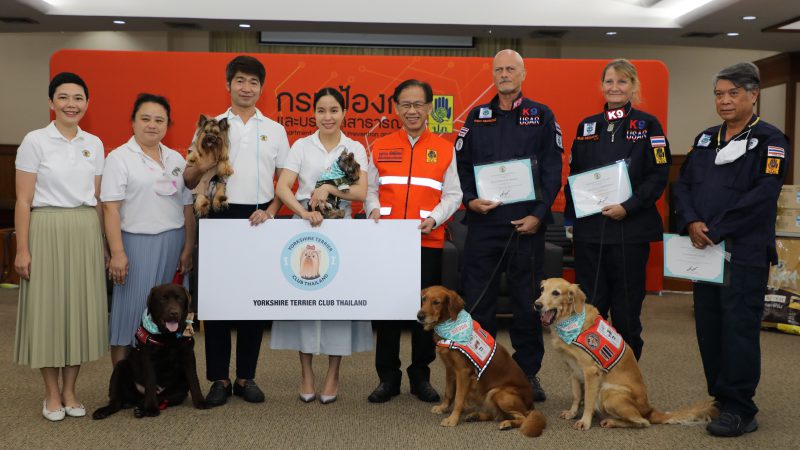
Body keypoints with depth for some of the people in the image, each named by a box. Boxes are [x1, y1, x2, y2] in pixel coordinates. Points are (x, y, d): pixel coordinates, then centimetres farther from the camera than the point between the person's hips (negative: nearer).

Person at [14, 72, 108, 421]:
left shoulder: (94, 144, 9)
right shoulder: (35, 141, -3)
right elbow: (23, 201, -5)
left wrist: (104, 243, 11)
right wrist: (22, 249, -10)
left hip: (86, 234, 4)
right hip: (47, 232, -4)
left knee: (81, 308, 6)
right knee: (48, 308, 2)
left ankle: (69, 391, 20)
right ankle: (52, 394, 16)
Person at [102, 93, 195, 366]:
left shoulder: (176, 159, 12)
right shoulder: (119, 158, -3)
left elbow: (187, 207, 12)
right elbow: (110, 208, -9)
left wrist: (188, 248, 7)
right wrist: (117, 253, -16)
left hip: (172, 242, 5)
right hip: (137, 242, -5)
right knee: (130, 310, -2)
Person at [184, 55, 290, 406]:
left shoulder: (275, 130, 9)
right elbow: (189, 180, 3)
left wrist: (270, 212, -7)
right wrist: (201, 166, -19)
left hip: (258, 219, 1)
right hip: (220, 217, -1)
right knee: (216, 296, 1)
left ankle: (246, 377, 16)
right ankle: (219, 378, 12)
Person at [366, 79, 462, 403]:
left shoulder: (445, 149, 7)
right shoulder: (380, 147, 11)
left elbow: (453, 194, 4)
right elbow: (370, 189, 13)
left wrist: (434, 218, -12)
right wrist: (374, 209, -7)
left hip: (428, 242, -1)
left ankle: (420, 376, 21)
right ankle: (388, 377, 16)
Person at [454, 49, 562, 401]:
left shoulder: (542, 117, 5)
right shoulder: (477, 117, 11)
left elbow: (552, 171, 0)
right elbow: (461, 164, 9)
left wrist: (539, 214, -9)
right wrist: (469, 199, -7)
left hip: (526, 224, -1)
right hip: (483, 223, 2)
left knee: (527, 302, 5)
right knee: (477, 300, 4)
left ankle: (528, 373, 19)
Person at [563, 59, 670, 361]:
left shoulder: (647, 125, 1)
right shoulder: (587, 126, 12)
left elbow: (658, 175, -7)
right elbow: (574, 173, 15)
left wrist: (629, 207, -17)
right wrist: (571, 209, 4)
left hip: (630, 229, -3)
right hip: (588, 228, 3)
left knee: (626, 309, 4)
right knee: (589, 306, 7)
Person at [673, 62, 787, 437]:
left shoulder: (770, 141, -5)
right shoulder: (705, 139, 15)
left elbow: (762, 195, -17)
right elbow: (683, 184, 9)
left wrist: (717, 231, -19)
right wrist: (691, 223, -9)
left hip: (745, 252, -6)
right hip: (705, 249, 6)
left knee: (739, 328, -4)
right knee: (708, 326, 11)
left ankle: (739, 410, 5)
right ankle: (720, 397, 24)